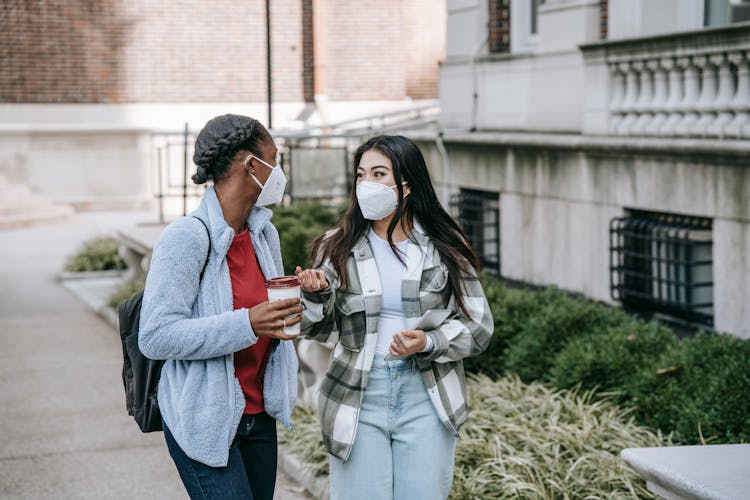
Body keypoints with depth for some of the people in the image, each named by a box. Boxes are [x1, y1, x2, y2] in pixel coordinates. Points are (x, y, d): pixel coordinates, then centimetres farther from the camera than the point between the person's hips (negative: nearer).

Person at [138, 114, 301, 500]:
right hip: (205, 423, -7)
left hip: (259, 417, 7)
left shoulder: (264, 233, 7)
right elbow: (156, 337, -21)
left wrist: (288, 312, -1)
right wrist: (246, 324, -29)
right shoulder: (186, 237, -17)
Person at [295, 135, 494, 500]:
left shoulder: (444, 249, 0)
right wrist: (317, 294, -16)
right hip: (357, 397, 0)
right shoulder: (338, 248, 1)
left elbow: (478, 326, 2)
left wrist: (428, 343, -16)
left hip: (426, 400, 0)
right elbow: (319, 331, 4)